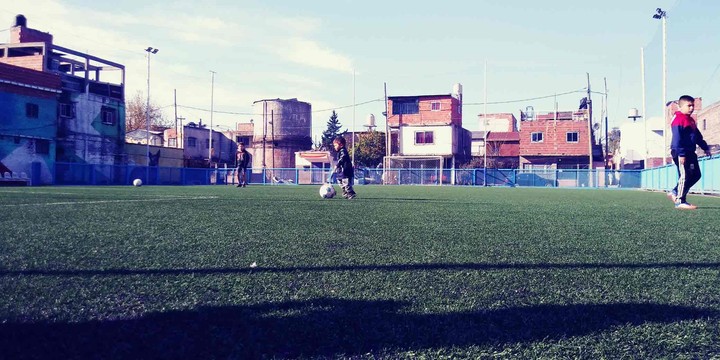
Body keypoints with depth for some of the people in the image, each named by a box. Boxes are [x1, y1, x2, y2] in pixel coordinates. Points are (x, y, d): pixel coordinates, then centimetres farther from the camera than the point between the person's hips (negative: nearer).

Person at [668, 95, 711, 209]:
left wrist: (705, 147, 27)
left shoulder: (691, 120, 21)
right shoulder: (679, 120, -11)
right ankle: (680, 201, -9)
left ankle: (675, 193, 19)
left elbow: (698, 136, 30)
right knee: (685, 176, -11)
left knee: (695, 175, 11)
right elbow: (677, 138, -19)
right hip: (681, 153, -10)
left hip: (690, 152, 10)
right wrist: (681, 154, -24)